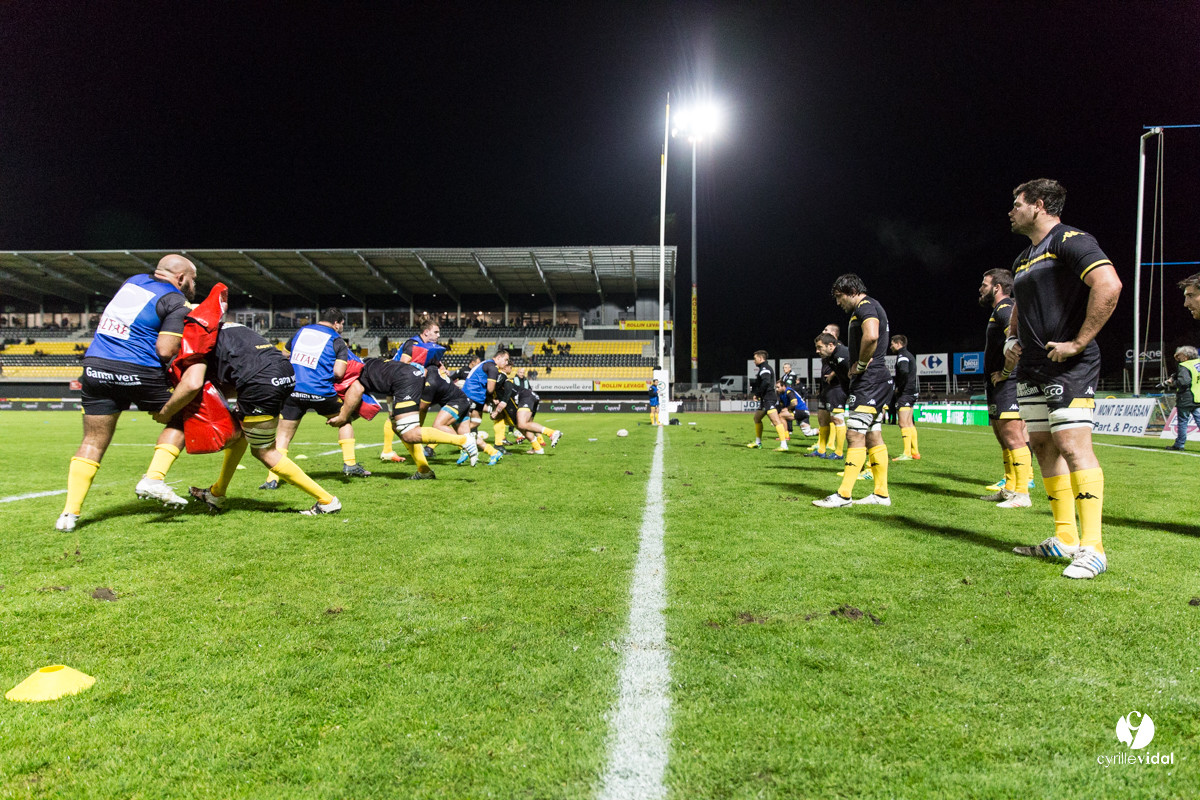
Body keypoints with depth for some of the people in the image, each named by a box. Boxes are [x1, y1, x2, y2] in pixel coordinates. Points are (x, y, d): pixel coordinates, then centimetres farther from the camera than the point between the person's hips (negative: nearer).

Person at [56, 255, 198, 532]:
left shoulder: (133, 281, 17)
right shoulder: (177, 302, -2)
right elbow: (165, 351, -12)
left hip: (96, 366, 6)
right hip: (137, 372, -6)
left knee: (93, 442, 11)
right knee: (181, 418, 15)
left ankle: (70, 512, 8)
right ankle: (153, 479, -1)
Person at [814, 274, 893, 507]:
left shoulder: (866, 306, -10)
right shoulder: (869, 308, 23)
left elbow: (871, 335, -31)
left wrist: (861, 365, -18)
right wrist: (857, 367, 10)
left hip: (870, 380, -11)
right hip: (877, 380, 11)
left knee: (855, 435, -11)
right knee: (873, 436, 10)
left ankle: (844, 495, -11)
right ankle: (881, 494, 14)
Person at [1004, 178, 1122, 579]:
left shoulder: (1070, 241, -8)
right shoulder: (1023, 259, 21)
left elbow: (1109, 285, -23)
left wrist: (1079, 342, -21)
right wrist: (1011, 340, 17)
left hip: (1068, 367, -9)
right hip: (1031, 369, 10)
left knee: (1073, 445, -15)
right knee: (1043, 446, 8)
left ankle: (1092, 548, -11)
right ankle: (1065, 539, 15)